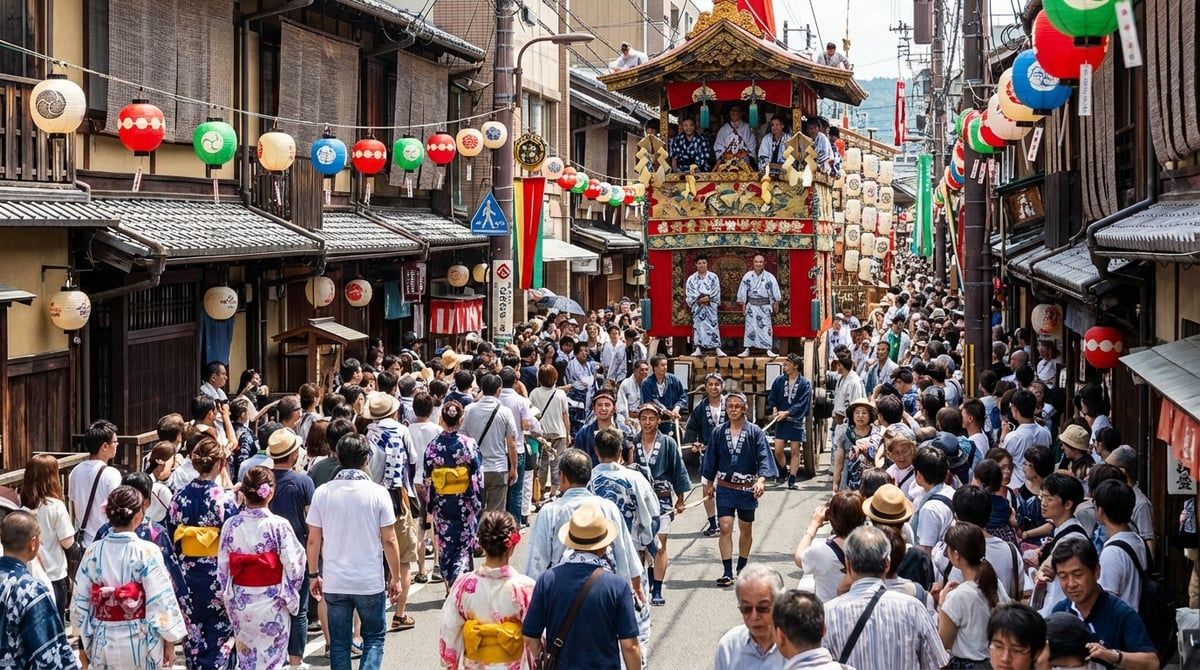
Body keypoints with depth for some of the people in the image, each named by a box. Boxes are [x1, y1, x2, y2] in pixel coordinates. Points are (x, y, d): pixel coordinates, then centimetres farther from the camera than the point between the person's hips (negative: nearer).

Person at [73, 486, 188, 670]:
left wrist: (84, 643, 13)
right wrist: (169, 642, -3)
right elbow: (162, 602, -14)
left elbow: (80, 601, 1)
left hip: (104, 642, 3)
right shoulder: (147, 552, -16)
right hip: (141, 642, -3)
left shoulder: (93, 551, -5)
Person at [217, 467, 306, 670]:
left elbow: (223, 567, 1)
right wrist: (290, 595, 6)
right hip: (272, 604, -3)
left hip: (240, 603, 3)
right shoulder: (279, 526, -15)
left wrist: (227, 597, 14)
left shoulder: (231, 525, -5)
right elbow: (293, 565, -12)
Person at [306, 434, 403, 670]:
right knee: (374, 638, 13)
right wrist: (395, 577, 4)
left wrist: (314, 574, 13)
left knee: (339, 642, 12)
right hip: (370, 582, -2)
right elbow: (389, 540, -6)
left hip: (334, 582, 2)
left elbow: (313, 540, 0)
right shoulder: (378, 493, -9)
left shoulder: (322, 493, -4)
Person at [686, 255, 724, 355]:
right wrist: (699, 299, -15)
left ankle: (718, 349, -7)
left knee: (713, 325, -6)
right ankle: (698, 349, 2)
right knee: (698, 325, -1)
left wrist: (708, 298, -15)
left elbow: (716, 291, -2)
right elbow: (689, 292, -2)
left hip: (710, 305, -1)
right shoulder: (692, 278, 6)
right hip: (697, 306, 1)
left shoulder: (713, 277, 4)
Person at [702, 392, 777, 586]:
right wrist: (709, 483, 14)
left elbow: (763, 458, -11)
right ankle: (727, 572, -9)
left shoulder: (755, 432, -5)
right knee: (725, 528, -9)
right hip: (724, 488, 1)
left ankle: (741, 568, 28)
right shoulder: (719, 432, 2)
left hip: (747, 488, -1)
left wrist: (761, 480, -25)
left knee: (746, 529, 12)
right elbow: (711, 460, 12)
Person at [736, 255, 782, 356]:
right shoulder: (747, 276, -3)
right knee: (750, 327, 1)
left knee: (766, 327, 1)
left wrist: (775, 303, 1)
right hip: (752, 305, 0)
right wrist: (743, 304, 2)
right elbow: (743, 290, 2)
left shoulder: (769, 277, -5)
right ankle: (747, 349, 6)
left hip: (764, 306, 0)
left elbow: (775, 291, 1)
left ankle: (769, 349, 5)